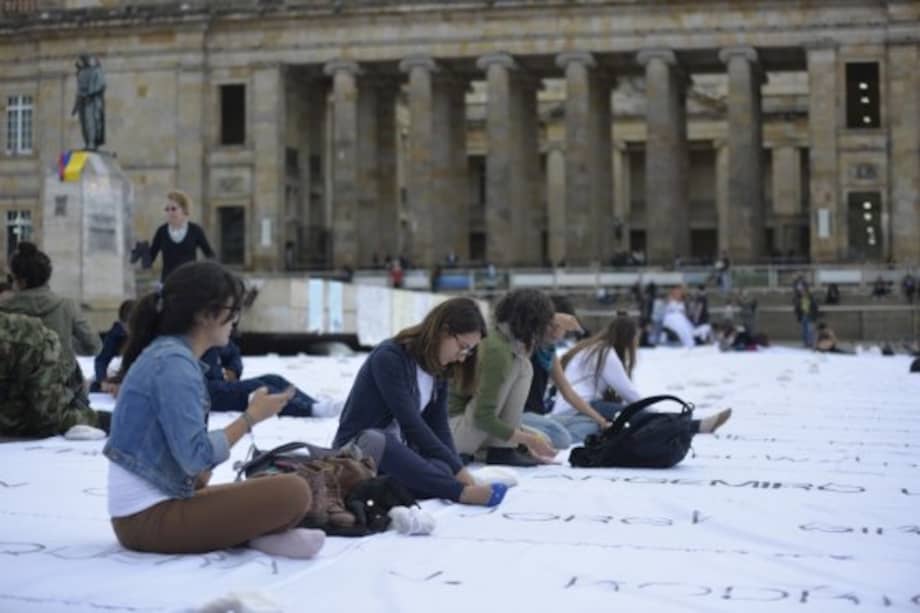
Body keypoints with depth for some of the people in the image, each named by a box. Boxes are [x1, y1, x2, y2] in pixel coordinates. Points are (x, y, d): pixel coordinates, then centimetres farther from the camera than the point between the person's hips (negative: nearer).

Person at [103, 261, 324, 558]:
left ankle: (253, 532, 0)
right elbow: (195, 456, -22)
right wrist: (251, 416, -12)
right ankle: (260, 536, 3)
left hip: (146, 508, 10)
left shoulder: (165, 354, 12)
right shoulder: (174, 363, -16)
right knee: (293, 492, -21)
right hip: (150, 516, -10)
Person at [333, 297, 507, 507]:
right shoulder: (390, 357, -18)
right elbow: (410, 423, -23)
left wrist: (457, 470, -17)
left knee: (443, 472, -26)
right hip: (360, 447, -6)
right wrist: (456, 468, -23)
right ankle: (461, 493, -45)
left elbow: (439, 428, 0)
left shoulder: (439, 371, 7)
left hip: (399, 450, 7)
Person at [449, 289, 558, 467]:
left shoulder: (499, 340, 9)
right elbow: (484, 418, -24)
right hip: (454, 429, -9)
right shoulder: (499, 350, -21)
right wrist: (528, 440, -16)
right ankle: (501, 451, -11)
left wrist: (528, 438, 12)